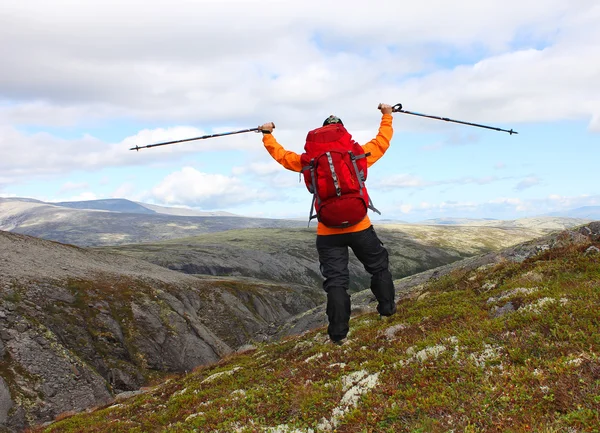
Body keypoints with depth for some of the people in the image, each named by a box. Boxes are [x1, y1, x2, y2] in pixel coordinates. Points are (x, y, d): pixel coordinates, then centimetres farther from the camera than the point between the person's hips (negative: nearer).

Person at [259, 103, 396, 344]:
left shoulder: (310, 161, 1)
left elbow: (281, 155, 14)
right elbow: (382, 141, 17)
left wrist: (267, 135, 29)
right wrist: (387, 116, 33)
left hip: (328, 233, 0)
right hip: (360, 227, 0)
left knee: (335, 281, 3)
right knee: (379, 267, 22)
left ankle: (338, 333, 3)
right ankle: (387, 308, 32)